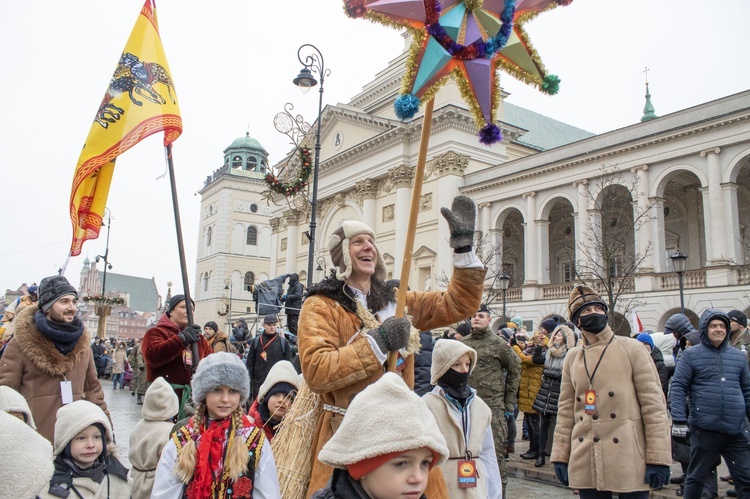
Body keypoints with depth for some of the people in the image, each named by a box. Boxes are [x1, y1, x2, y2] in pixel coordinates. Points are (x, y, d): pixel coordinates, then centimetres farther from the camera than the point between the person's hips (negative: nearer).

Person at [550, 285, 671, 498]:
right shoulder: (572, 357, 9)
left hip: (628, 462, -3)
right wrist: (560, 456, 7)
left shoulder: (631, 349, -1)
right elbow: (566, 409, 11)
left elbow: (654, 404, -4)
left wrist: (658, 458, -8)